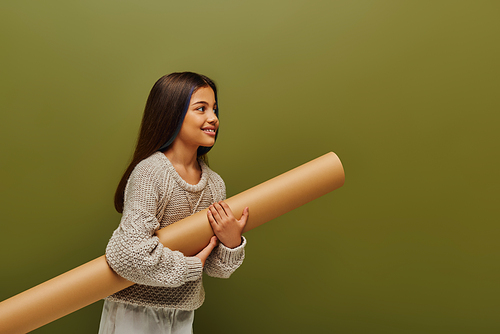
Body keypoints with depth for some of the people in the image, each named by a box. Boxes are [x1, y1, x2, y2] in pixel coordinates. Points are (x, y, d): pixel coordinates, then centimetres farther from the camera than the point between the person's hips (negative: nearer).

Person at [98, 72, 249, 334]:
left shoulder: (215, 184, -2)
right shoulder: (151, 172, -21)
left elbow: (215, 268, 2)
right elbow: (129, 255, -30)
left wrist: (231, 242, -18)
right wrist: (190, 267, -18)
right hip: (136, 312, -6)